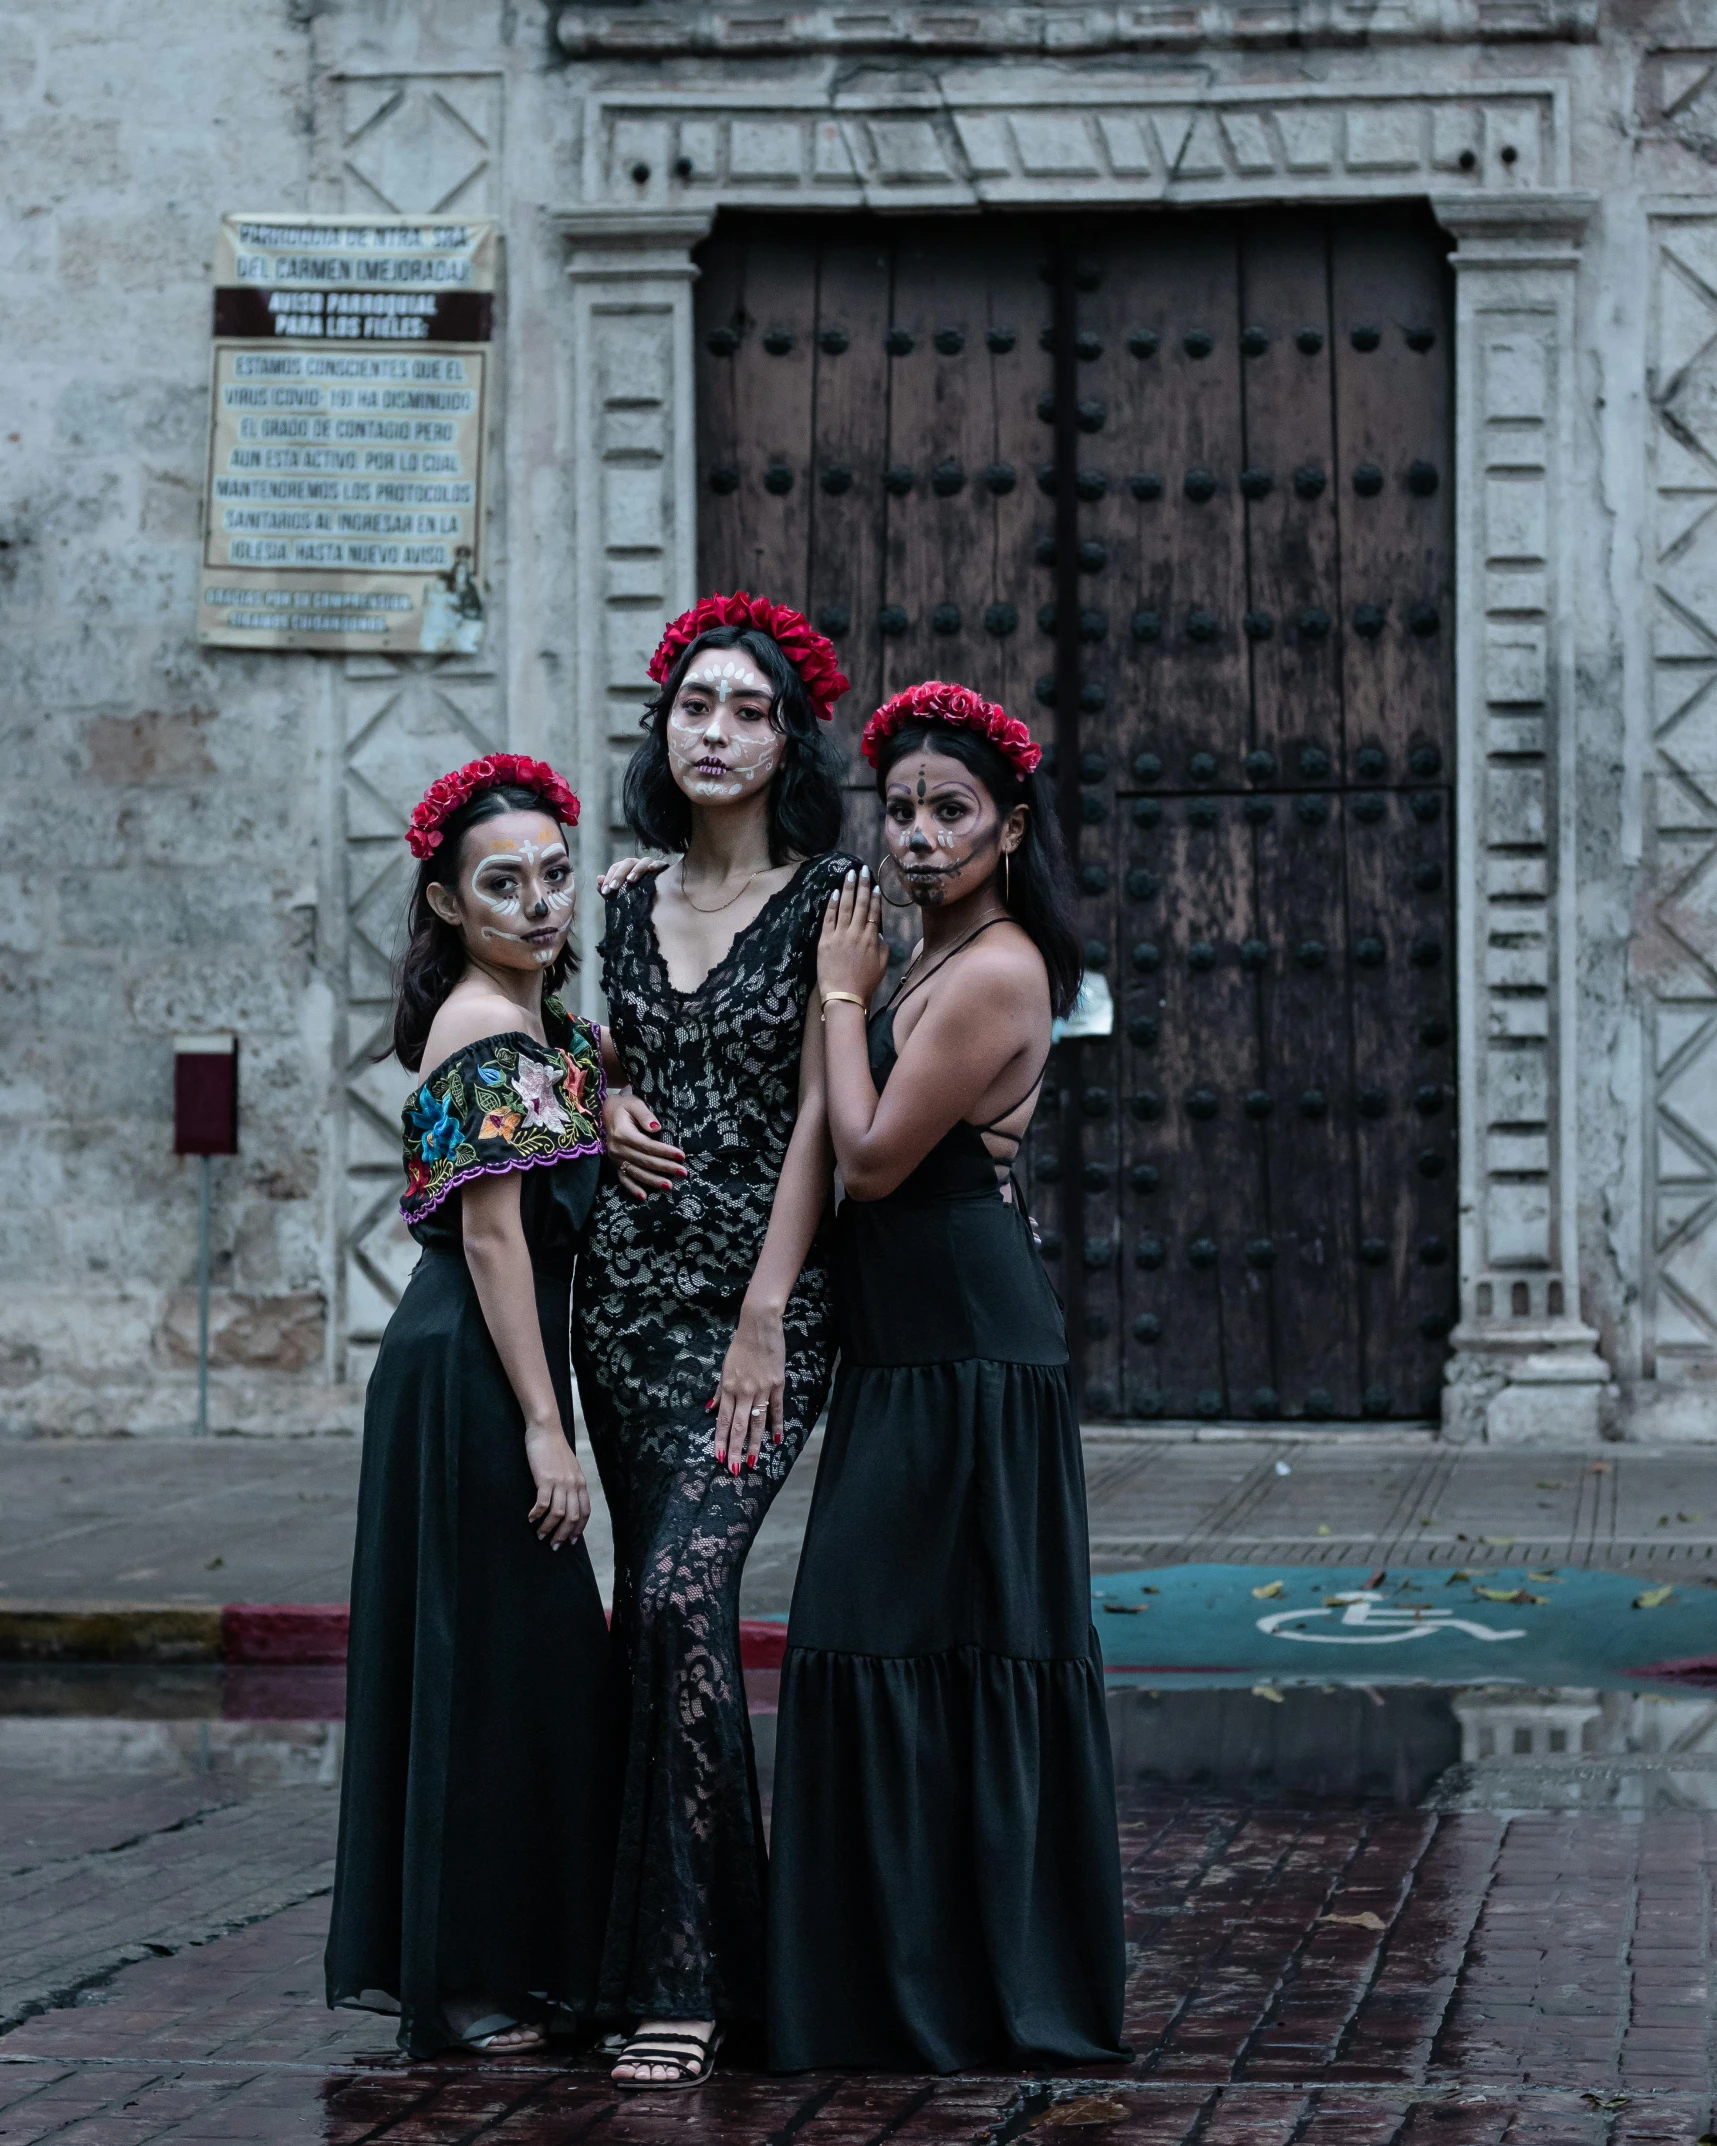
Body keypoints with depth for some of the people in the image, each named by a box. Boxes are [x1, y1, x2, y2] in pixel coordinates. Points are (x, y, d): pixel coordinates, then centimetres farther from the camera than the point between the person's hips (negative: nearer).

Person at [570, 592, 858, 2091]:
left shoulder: (824, 896, -4)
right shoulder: (636, 901, 13)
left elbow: (820, 1113, -9)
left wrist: (765, 1319, -15)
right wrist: (609, 1110, 3)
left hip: (760, 1293, -6)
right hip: (628, 1287, 6)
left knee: (686, 1588, -20)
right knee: (659, 1604, 7)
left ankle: (685, 1979, -18)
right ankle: (711, 1943, 17)